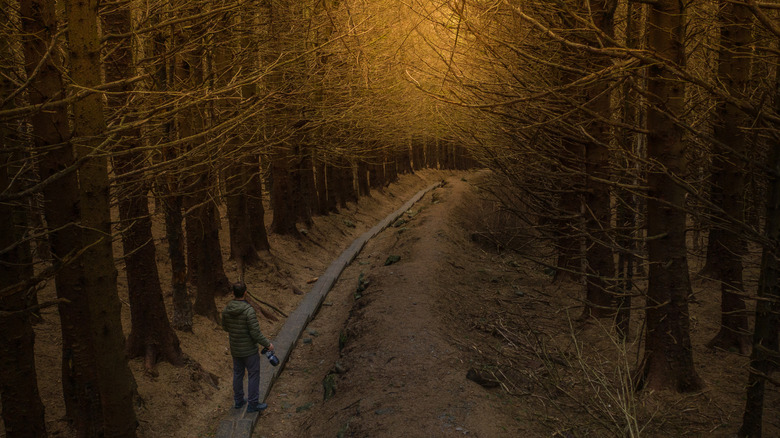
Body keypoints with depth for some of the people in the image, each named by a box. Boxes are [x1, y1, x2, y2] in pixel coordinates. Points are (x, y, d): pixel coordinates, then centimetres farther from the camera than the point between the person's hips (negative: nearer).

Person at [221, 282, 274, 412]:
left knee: (238, 374, 23)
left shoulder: (226, 309, -10)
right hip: (249, 349, -6)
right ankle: (253, 404, 20)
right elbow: (256, 334, -26)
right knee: (254, 375, 11)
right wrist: (268, 344, -11)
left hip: (235, 348, 6)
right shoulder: (249, 311, -29)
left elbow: (225, 327, 8)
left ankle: (238, 401, 37)